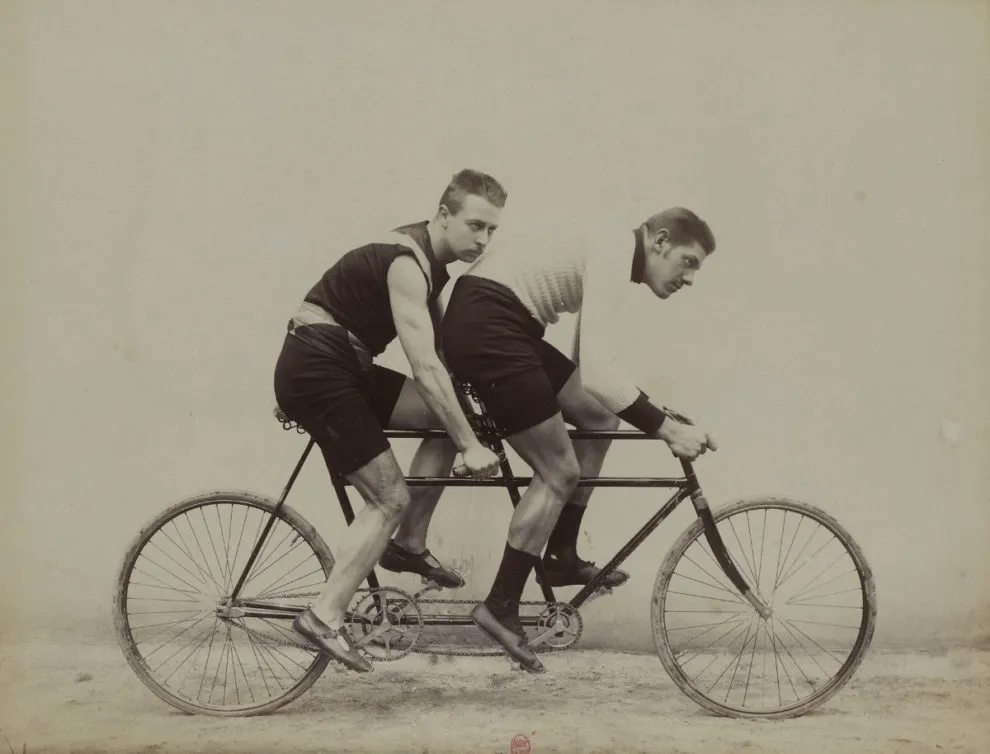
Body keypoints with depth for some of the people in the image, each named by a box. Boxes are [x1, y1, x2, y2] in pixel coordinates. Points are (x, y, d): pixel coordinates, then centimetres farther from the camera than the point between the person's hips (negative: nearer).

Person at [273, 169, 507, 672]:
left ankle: (408, 544, 8)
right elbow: (425, 367, -26)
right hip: (315, 370, -9)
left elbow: (445, 349, 16)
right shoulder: (407, 262, -20)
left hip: (345, 368, 9)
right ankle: (324, 617, -6)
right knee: (390, 498, -11)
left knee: (453, 413, 1)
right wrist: (469, 446, -25)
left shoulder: (430, 260, 11)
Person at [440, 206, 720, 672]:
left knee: (599, 418, 12)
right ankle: (500, 608, 1)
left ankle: (561, 556, 18)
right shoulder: (612, 259, -15)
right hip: (485, 325, -10)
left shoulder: (615, 260, 16)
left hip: (502, 326, 10)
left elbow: (592, 364, 24)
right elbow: (597, 373, -25)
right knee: (560, 473, -5)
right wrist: (667, 429, -24)